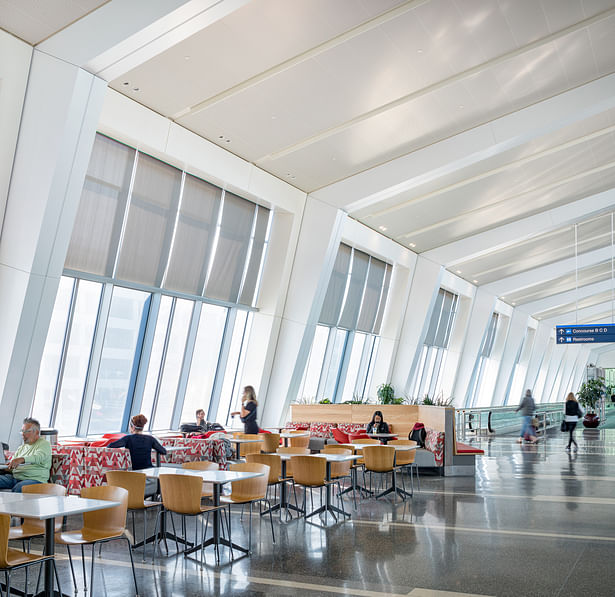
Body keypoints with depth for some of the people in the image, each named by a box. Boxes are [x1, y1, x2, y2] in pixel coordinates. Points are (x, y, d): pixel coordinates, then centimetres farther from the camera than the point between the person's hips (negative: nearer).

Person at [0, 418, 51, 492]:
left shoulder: (44, 444, 3)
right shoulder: (21, 447, 27)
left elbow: (39, 457, -18)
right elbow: (12, 464, 24)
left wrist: (22, 459, -37)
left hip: (34, 479, -7)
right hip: (15, 477, 7)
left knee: (19, 487, -38)